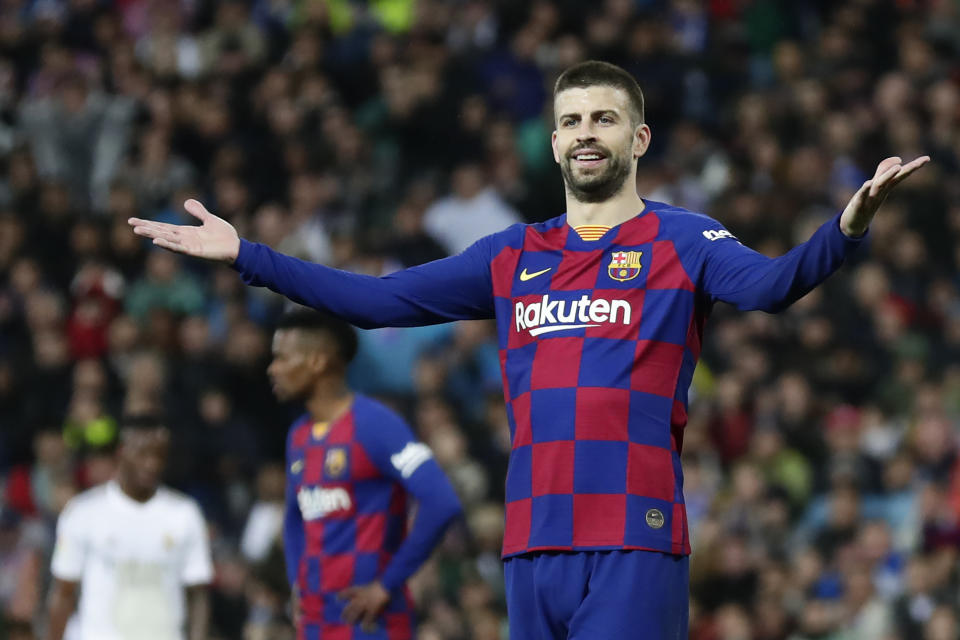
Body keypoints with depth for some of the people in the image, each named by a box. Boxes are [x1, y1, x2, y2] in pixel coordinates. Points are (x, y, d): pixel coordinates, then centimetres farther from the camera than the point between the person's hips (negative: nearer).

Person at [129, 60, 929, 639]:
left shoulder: (681, 241, 3)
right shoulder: (513, 257, 17)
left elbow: (769, 282, -16)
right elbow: (378, 300, 18)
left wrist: (844, 230, -37)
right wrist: (246, 256, 15)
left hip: (636, 546, -5)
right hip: (533, 547, 5)